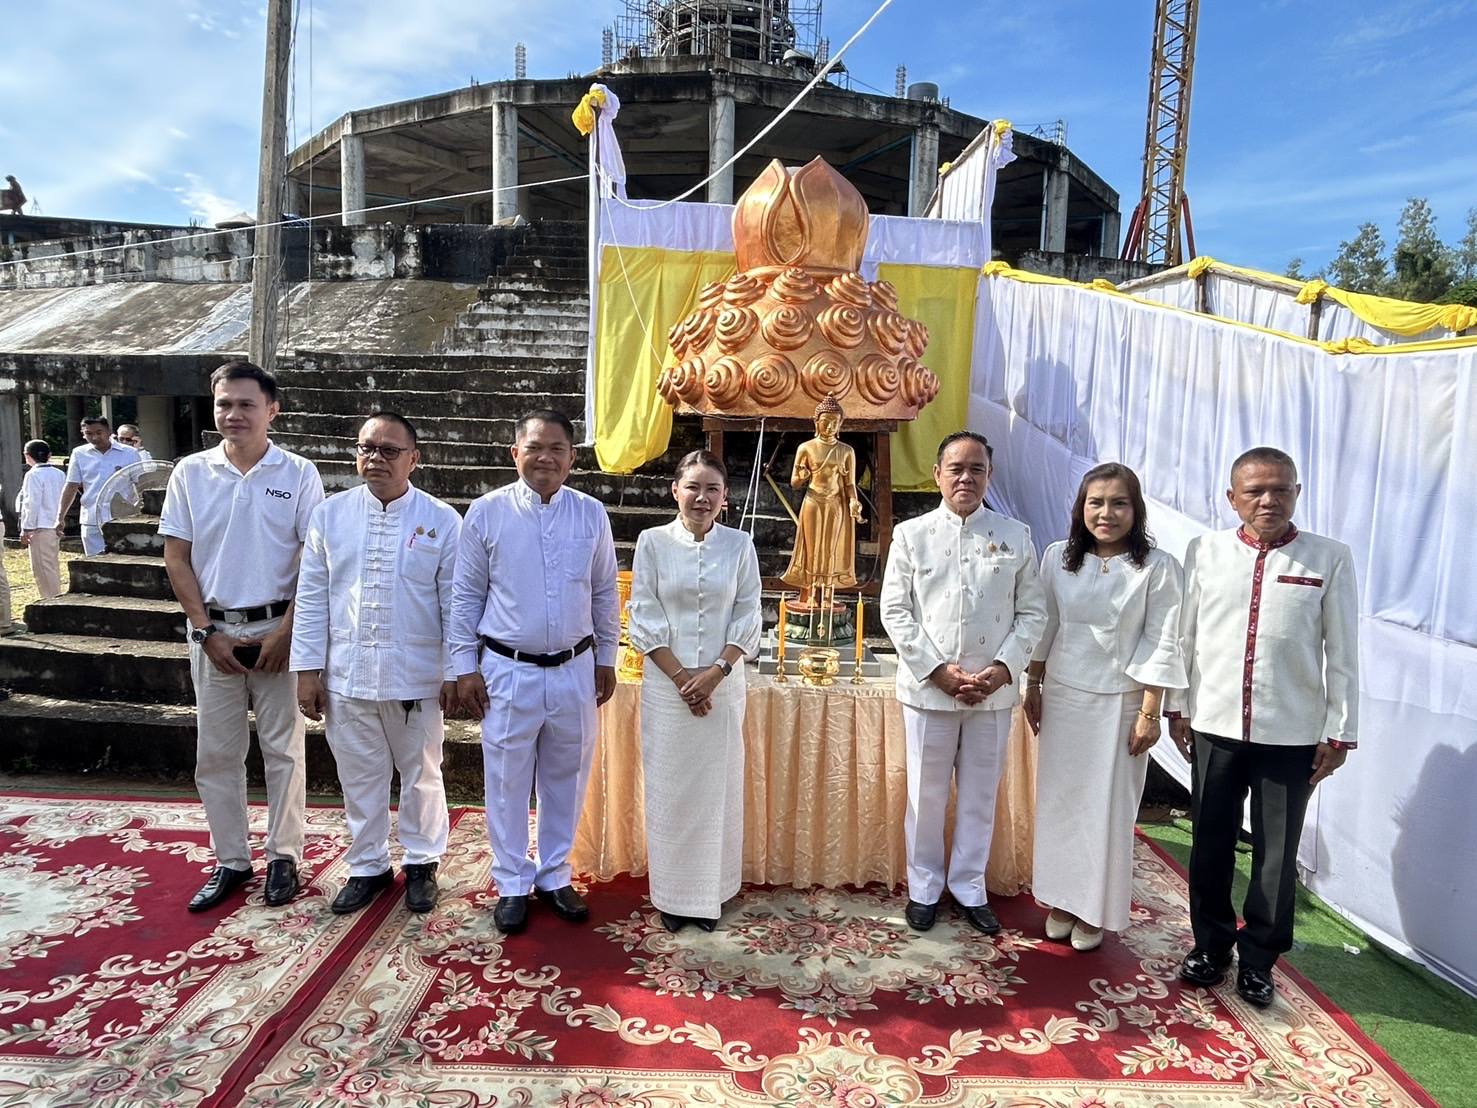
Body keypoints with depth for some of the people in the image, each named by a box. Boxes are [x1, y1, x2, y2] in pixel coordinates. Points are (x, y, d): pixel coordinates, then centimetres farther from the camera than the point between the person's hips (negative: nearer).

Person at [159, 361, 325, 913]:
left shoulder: (299, 474, -5)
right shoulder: (191, 473, 2)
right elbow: (177, 558, 4)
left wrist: (286, 632, -11)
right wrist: (206, 631, -3)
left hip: (277, 629, -2)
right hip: (213, 631, 3)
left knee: (282, 750, 6)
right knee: (216, 753, 10)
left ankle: (283, 857, 20)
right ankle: (231, 861, 24)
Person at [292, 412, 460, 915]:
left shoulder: (441, 520, -5)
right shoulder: (330, 514, 2)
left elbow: (454, 604, -4)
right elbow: (312, 597, 4)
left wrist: (454, 673, -4)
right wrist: (308, 668, 2)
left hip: (416, 678, -2)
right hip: (345, 676, 2)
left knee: (421, 775, 13)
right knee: (359, 778, 15)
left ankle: (421, 863, 33)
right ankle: (368, 866, 34)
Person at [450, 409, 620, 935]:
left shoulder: (591, 514, 0)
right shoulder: (487, 512, -5)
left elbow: (605, 593, 8)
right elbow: (466, 595, 0)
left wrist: (606, 659, 10)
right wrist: (465, 666, -1)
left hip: (575, 670, 2)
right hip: (508, 671, -2)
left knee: (565, 780, 14)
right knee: (507, 782, 9)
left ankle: (554, 875, 33)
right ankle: (513, 884, 28)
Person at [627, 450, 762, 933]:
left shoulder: (739, 545, 0)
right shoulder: (652, 542, -3)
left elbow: (748, 620, 0)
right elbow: (643, 621, -4)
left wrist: (715, 672, -12)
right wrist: (681, 677, -10)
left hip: (723, 685, 1)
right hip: (666, 686, -1)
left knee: (717, 789, 9)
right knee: (668, 790, 8)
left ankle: (709, 892, 26)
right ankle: (671, 895, 24)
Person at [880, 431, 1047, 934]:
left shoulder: (1016, 536, 4)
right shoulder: (911, 534, 1)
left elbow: (1032, 612, 3)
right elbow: (895, 610, -3)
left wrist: (1004, 668, -10)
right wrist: (938, 669, -11)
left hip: (994, 690, 1)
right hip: (927, 687, -1)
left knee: (980, 794, 12)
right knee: (926, 794, 10)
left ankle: (969, 888, 30)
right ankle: (923, 888, 28)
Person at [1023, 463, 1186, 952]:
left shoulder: (1157, 567, -9)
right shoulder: (1058, 557, 1)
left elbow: (1162, 645, -8)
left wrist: (1149, 713, -10)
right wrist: (1033, 687, 9)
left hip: (1118, 702, -3)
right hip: (1062, 695, 3)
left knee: (1107, 807, 7)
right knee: (1059, 799, 11)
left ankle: (1096, 911, 24)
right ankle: (1061, 900, 28)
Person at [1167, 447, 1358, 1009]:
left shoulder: (1330, 559, -3)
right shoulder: (1205, 551, 0)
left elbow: (1342, 653, -1)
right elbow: (1185, 635, 5)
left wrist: (1339, 731, -1)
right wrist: (1178, 707, 6)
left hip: (1292, 734, -1)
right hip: (1215, 725, 1)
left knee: (1277, 853, 10)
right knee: (1211, 845, 13)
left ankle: (1258, 959, 28)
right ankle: (1210, 943, 32)